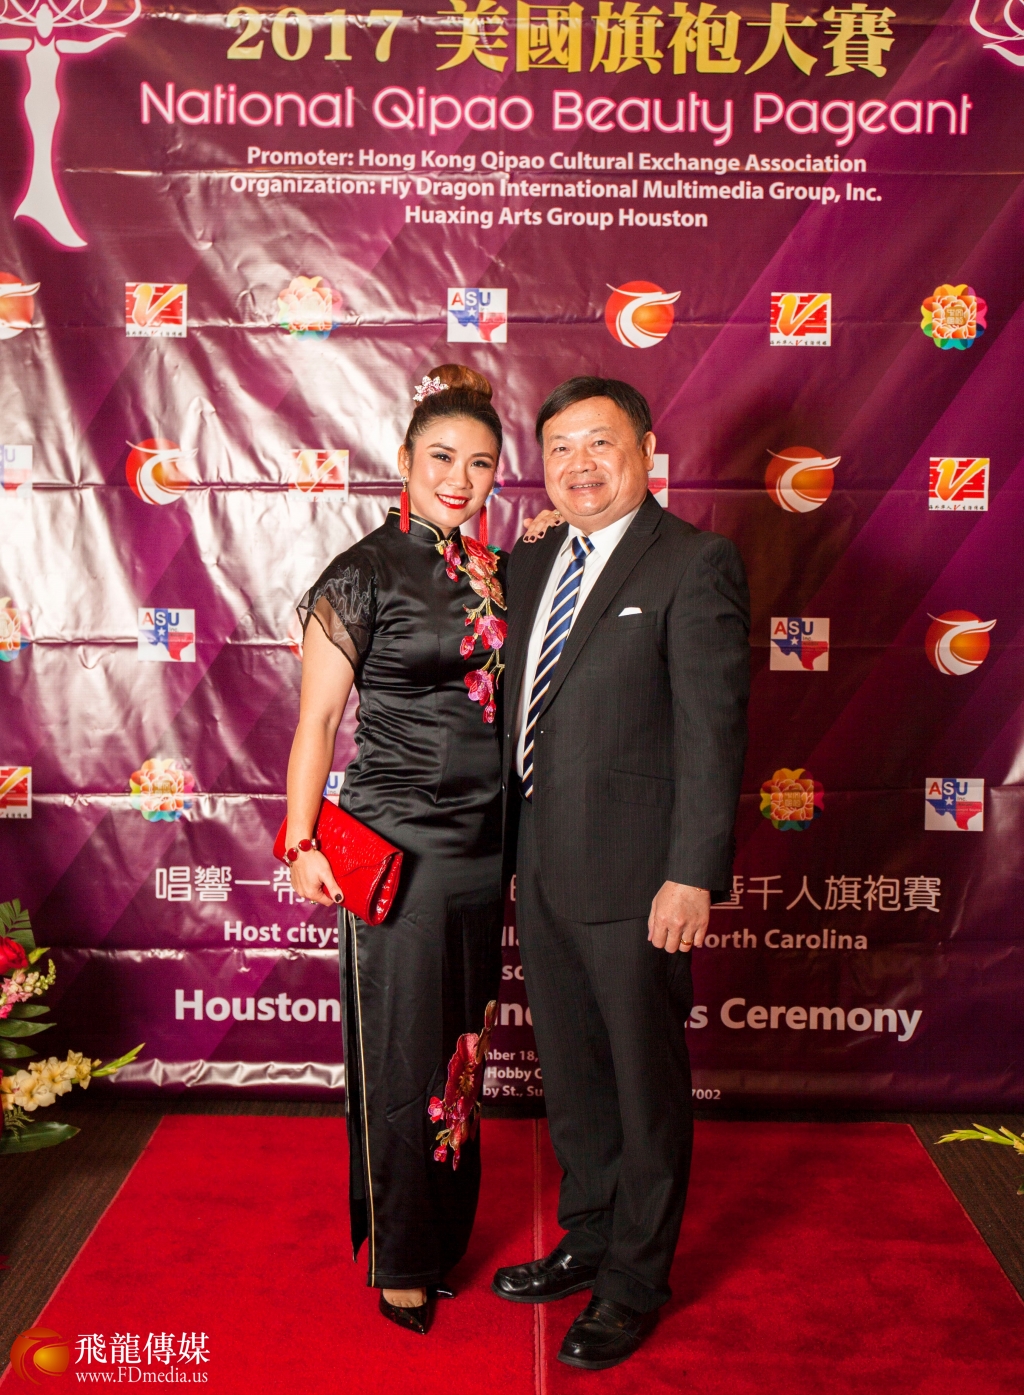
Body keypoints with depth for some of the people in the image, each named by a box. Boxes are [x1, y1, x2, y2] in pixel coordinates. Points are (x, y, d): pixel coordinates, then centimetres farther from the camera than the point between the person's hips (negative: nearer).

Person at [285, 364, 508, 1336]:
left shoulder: (491, 572, 9)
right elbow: (317, 719, -8)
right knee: (402, 1054, 5)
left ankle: (450, 1234, 36)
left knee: (463, 1046, 16)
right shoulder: (363, 575, -8)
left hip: (484, 844, 6)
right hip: (397, 844, -5)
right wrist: (302, 845, -11)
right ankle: (400, 1261, 26)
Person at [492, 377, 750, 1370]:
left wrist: (693, 876, -18)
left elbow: (713, 730, -14)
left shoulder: (695, 564, -10)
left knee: (645, 1084, 10)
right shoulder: (531, 564, 11)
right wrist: (511, 849, 12)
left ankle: (634, 1284, 30)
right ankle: (588, 1239, 42)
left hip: (632, 876, -7)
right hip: (541, 868, 7)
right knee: (569, 1075, 21)